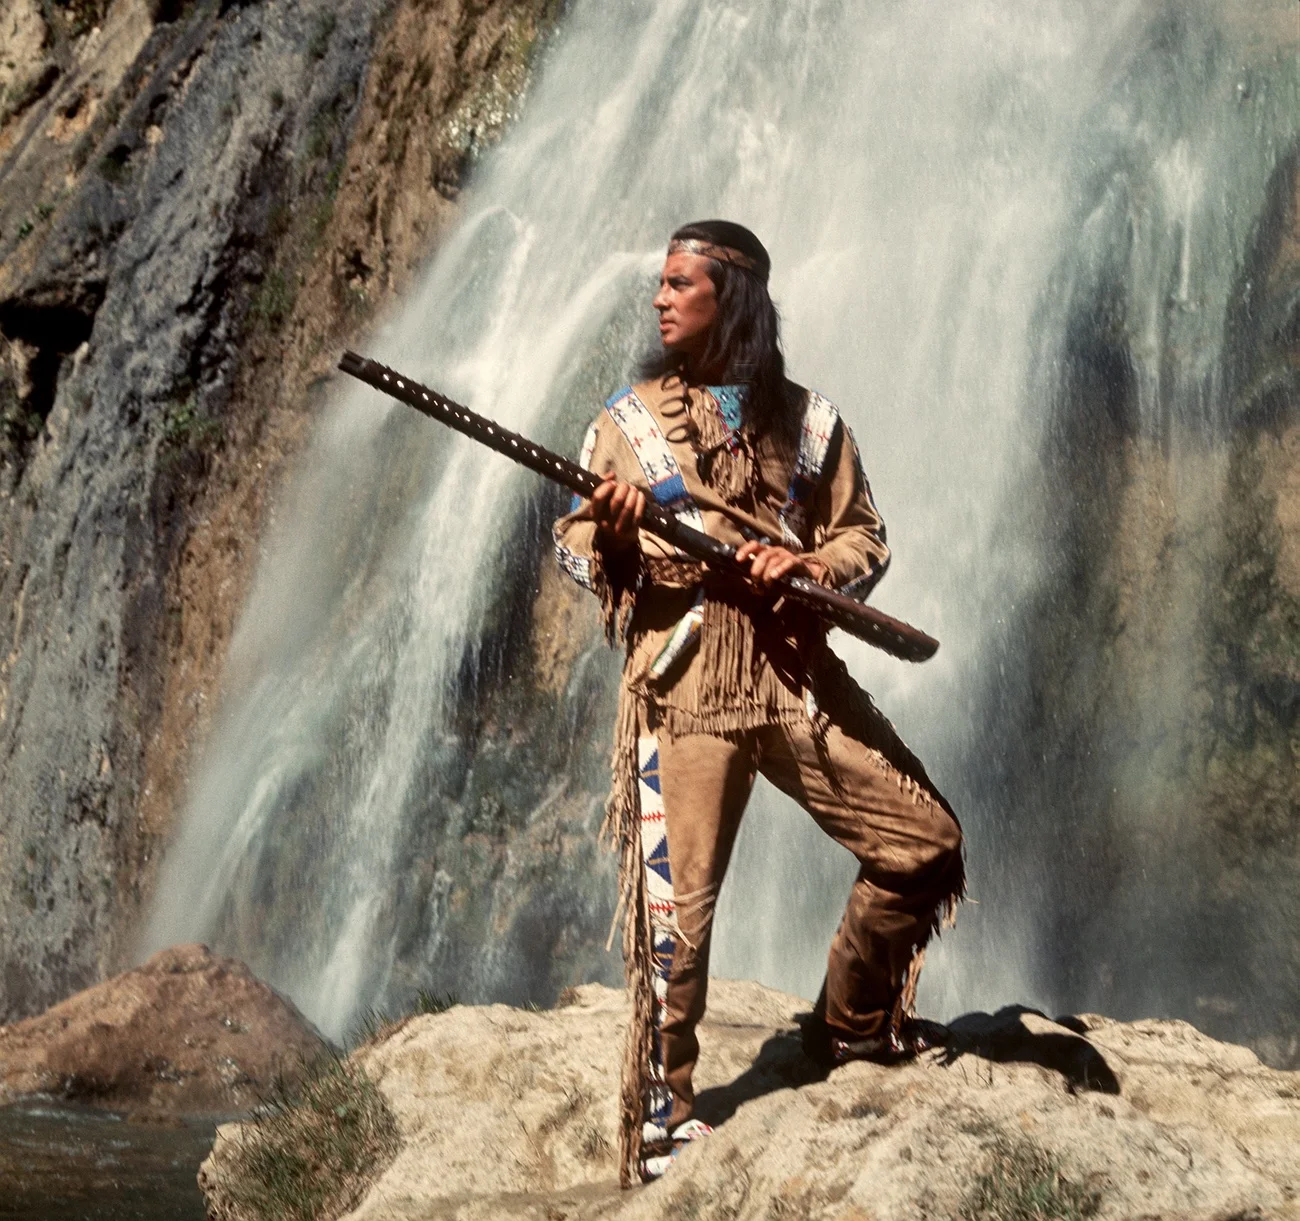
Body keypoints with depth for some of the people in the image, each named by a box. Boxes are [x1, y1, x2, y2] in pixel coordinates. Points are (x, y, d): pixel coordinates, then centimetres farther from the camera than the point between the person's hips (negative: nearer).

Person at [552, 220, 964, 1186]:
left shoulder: (806, 421, 11)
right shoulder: (627, 422, 9)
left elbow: (865, 540, 13)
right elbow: (575, 552, 8)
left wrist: (804, 562, -8)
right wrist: (607, 533, -15)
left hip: (797, 674, 2)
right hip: (682, 681, -2)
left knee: (925, 845, 2)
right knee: (676, 906, -5)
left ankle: (850, 1025, 24)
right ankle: (660, 1116, 8)